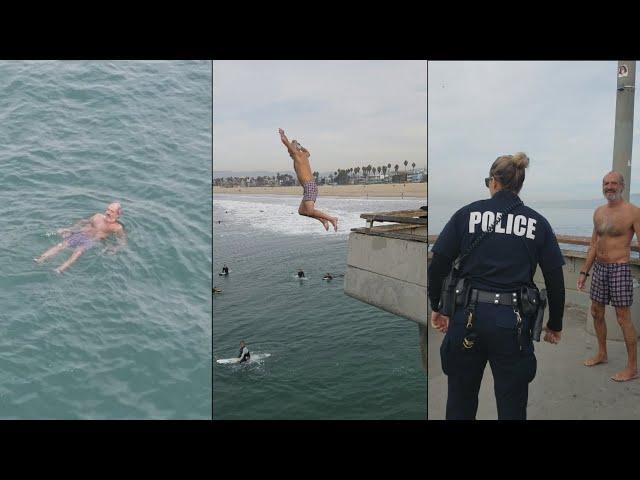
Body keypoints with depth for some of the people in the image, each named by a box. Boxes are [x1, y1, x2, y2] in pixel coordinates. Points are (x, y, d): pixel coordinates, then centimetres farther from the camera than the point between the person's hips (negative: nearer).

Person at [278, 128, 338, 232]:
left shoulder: (297, 154, -1)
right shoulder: (304, 155, 21)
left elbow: (284, 140, 2)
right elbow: (308, 152, 49)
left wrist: (282, 133, 22)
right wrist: (298, 145, 52)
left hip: (309, 186, -9)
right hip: (312, 185, 9)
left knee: (310, 211, -17)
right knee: (301, 211, 12)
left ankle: (332, 219, -21)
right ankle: (323, 220, 2)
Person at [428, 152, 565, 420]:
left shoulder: (467, 213, 3)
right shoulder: (538, 223, 6)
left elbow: (438, 265, 0)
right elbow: (555, 279, 6)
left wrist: (436, 307, 13)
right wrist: (555, 325, 18)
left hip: (469, 315, 0)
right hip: (513, 320, 1)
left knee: (460, 404, 16)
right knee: (512, 408, 14)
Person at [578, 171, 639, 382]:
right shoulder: (598, 212, 10)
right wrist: (584, 272, 15)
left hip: (619, 269, -7)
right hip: (599, 268, 7)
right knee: (596, 313, 15)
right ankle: (602, 354, 33)